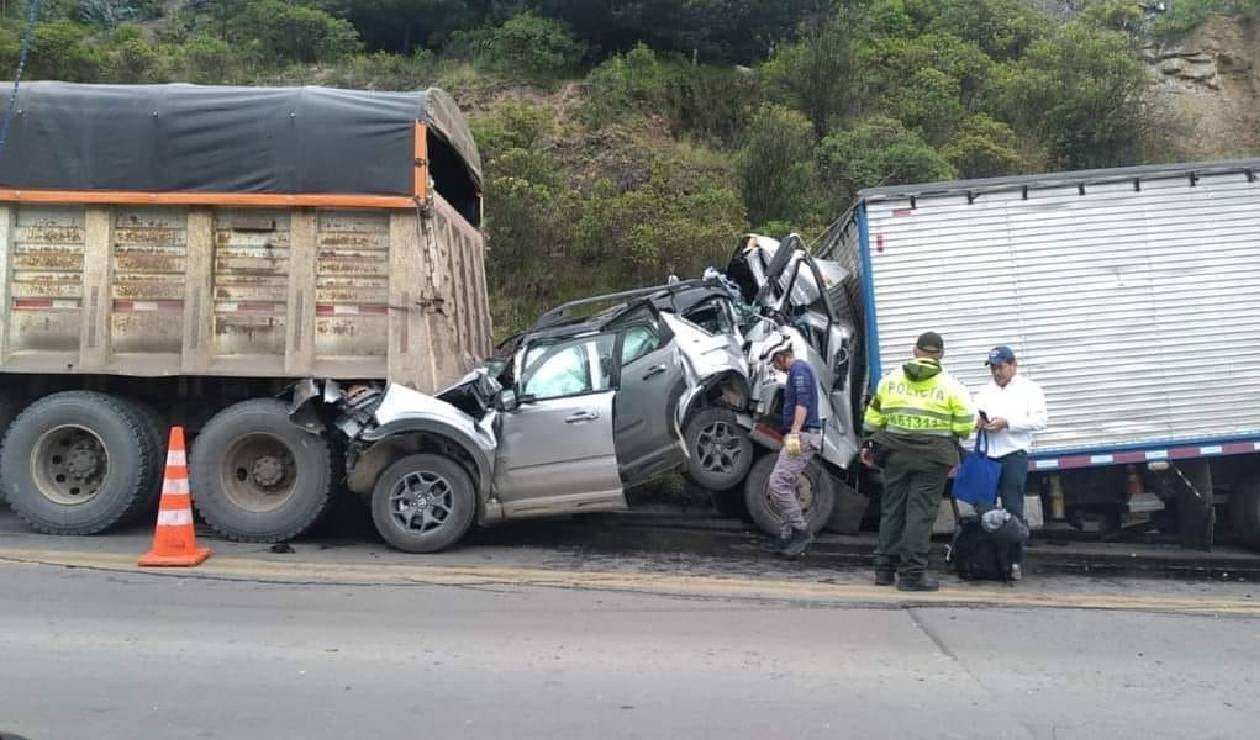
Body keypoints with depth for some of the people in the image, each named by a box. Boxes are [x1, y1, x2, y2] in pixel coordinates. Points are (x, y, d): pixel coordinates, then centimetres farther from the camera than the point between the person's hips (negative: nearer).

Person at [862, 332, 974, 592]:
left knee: (892, 509, 12)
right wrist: (949, 432, 18)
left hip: (896, 453, 3)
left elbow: (874, 417, 11)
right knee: (921, 512, 0)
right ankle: (912, 574, 0)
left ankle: (885, 569, 18)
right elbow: (965, 426, -2)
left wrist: (869, 444, 20)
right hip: (933, 457, -3)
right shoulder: (951, 386, -1)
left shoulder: (890, 379, 8)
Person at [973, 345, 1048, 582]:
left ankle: (1015, 562, -2)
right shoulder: (986, 391, 22)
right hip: (987, 455, 5)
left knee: (1012, 509, -7)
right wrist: (978, 422, -10)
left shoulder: (1029, 388, 6)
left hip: (1014, 455, -5)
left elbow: (1040, 420, -6)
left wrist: (1006, 423, -15)